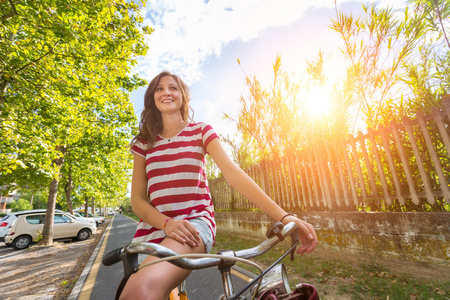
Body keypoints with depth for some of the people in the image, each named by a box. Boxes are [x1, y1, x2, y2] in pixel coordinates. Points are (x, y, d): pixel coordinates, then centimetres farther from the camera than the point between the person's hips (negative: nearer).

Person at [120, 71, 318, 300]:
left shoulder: (200, 131, 4)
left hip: (195, 221, -4)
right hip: (153, 227, 5)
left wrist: (284, 216, -18)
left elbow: (233, 173, -8)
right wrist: (166, 223, -17)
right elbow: (137, 199, 4)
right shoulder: (143, 142, 9)